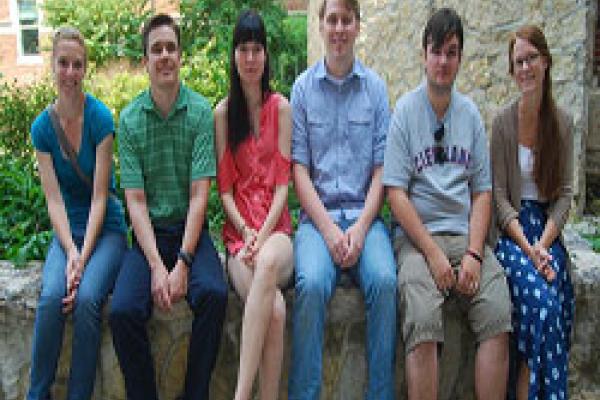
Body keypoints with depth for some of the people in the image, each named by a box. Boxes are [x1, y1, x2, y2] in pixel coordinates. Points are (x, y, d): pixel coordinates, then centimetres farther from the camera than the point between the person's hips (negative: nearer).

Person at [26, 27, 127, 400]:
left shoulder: (100, 117, -10)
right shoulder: (43, 126, 0)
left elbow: (100, 196, -12)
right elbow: (54, 199, -4)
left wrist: (84, 257, -19)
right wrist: (70, 252, -19)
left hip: (105, 228, -2)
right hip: (66, 231, 2)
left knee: (87, 298, -28)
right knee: (51, 296, -25)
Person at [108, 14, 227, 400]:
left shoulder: (201, 111, -2)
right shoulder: (130, 119, 1)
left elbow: (199, 194, -7)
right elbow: (136, 201, -3)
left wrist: (183, 264, -17)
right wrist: (157, 268, -16)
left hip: (192, 229, -1)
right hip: (149, 233, 1)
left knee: (214, 293, -28)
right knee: (123, 310, -23)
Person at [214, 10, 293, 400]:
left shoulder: (281, 108, 8)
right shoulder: (223, 112, 9)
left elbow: (283, 181, 2)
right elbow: (224, 185, 6)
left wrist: (264, 235, -11)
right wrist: (245, 231, -10)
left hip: (276, 227, -1)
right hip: (238, 229, 1)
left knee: (269, 262, -39)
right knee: (274, 310, -30)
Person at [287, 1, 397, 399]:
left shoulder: (376, 86, 9)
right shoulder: (303, 87, 7)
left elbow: (382, 167, 5)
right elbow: (299, 167, 2)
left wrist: (362, 226, -10)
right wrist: (328, 229, -10)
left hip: (364, 215, 1)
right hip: (317, 216, -1)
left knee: (384, 280, -27)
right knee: (312, 283, -28)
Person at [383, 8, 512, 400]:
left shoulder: (470, 113, 13)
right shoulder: (405, 110, 2)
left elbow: (482, 191, 10)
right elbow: (396, 193, -5)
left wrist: (474, 253, -5)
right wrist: (434, 254, -13)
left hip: (465, 234, 4)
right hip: (417, 235, -3)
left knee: (499, 315, -19)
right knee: (423, 323, -27)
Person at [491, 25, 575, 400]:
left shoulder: (563, 123, 7)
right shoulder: (503, 122, -1)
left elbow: (565, 192, 5)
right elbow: (499, 195, -4)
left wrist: (543, 244, -11)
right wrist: (527, 248, -15)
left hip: (548, 230, 3)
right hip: (511, 230, -2)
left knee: (557, 305, -25)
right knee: (541, 301, -27)